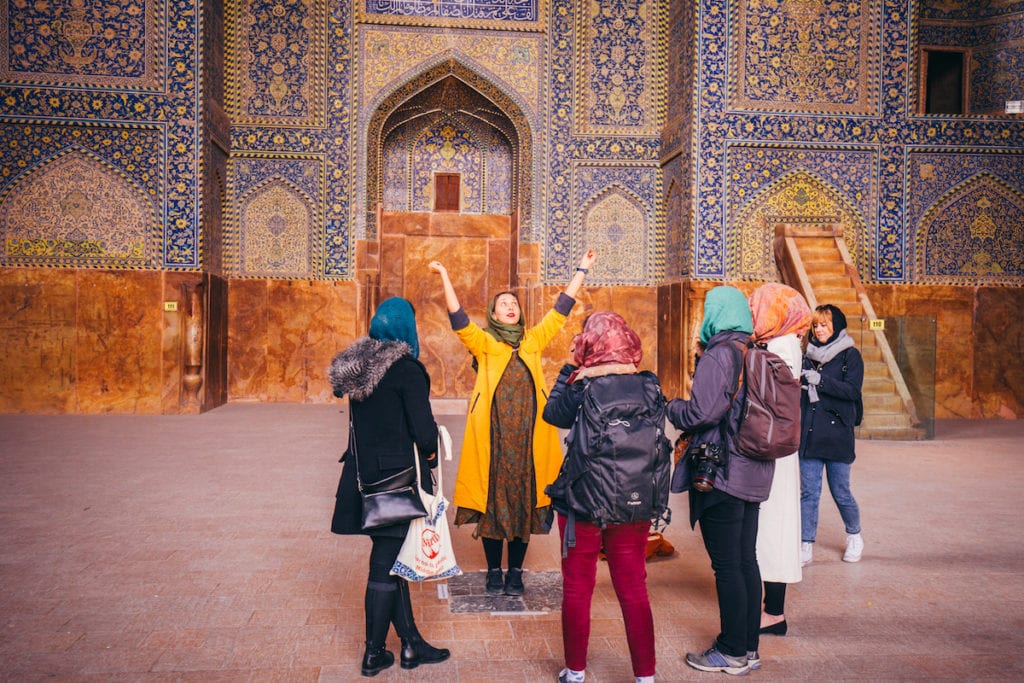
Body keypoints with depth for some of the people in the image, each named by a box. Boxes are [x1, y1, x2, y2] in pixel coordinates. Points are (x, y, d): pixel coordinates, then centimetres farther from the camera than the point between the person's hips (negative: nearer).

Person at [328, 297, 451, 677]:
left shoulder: (357, 367, 6)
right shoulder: (407, 371, -16)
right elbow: (424, 433, -18)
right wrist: (430, 453, 1)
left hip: (364, 475, 7)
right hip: (398, 478, -7)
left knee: (390, 558, 14)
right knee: (386, 563, 4)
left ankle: (411, 643, 25)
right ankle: (374, 654, 15)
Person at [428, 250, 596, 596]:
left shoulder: (534, 340, 12)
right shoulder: (484, 343, 4)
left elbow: (560, 311, 13)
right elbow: (458, 318, -8)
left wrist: (581, 271, 14)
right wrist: (445, 277, -17)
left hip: (529, 435, 2)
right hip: (493, 435, -2)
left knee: (525, 500, 6)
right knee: (493, 499, 4)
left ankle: (515, 571, 18)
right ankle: (494, 571, 17)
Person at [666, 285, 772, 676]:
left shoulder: (718, 355, -15)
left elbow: (702, 413, -21)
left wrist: (673, 407, -2)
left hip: (721, 474, -8)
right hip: (753, 472, 8)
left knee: (726, 566, 1)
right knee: (746, 560, 15)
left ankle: (733, 653, 10)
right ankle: (749, 647, 24)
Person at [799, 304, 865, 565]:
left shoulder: (850, 355, -1)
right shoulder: (809, 354, 12)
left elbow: (852, 390, -12)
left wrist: (820, 380, -21)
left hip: (837, 433, -4)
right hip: (808, 433, 4)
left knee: (840, 492, 6)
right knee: (808, 492, 2)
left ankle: (854, 538, 30)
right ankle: (806, 547, 7)